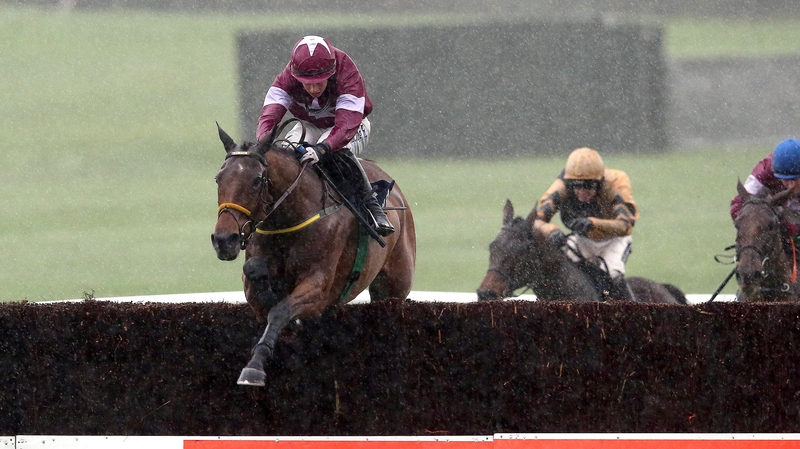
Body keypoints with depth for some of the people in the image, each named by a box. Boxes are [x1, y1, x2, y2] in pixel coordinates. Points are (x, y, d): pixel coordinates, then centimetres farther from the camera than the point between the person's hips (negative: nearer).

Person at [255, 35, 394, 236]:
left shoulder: (348, 77, -36)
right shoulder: (287, 79, -26)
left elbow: (346, 126, -46)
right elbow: (269, 114, -37)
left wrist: (323, 149, -65)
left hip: (352, 125, -3)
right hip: (309, 126, 3)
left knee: (339, 151, -38)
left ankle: (371, 205, -24)